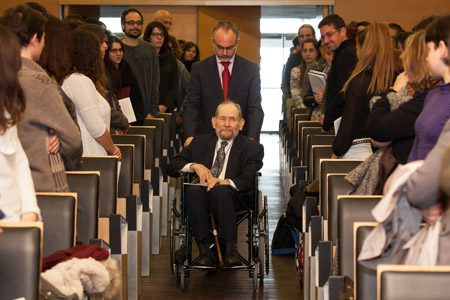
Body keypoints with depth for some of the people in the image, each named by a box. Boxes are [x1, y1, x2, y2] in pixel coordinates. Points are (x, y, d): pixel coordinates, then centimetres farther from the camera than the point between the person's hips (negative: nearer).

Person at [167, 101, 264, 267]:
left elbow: (247, 181, -4)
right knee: (192, 190, -33)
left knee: (220, 190, -37)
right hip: (203, 196, 3)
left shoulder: (252, 148, 13)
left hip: (234, 198, -2)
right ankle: (205, 251, -37)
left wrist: (224, 182, -25)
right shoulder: (200, 142, 24)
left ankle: (231, 250, -38)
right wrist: (194, 166, -4)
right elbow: (171, 167, 17)